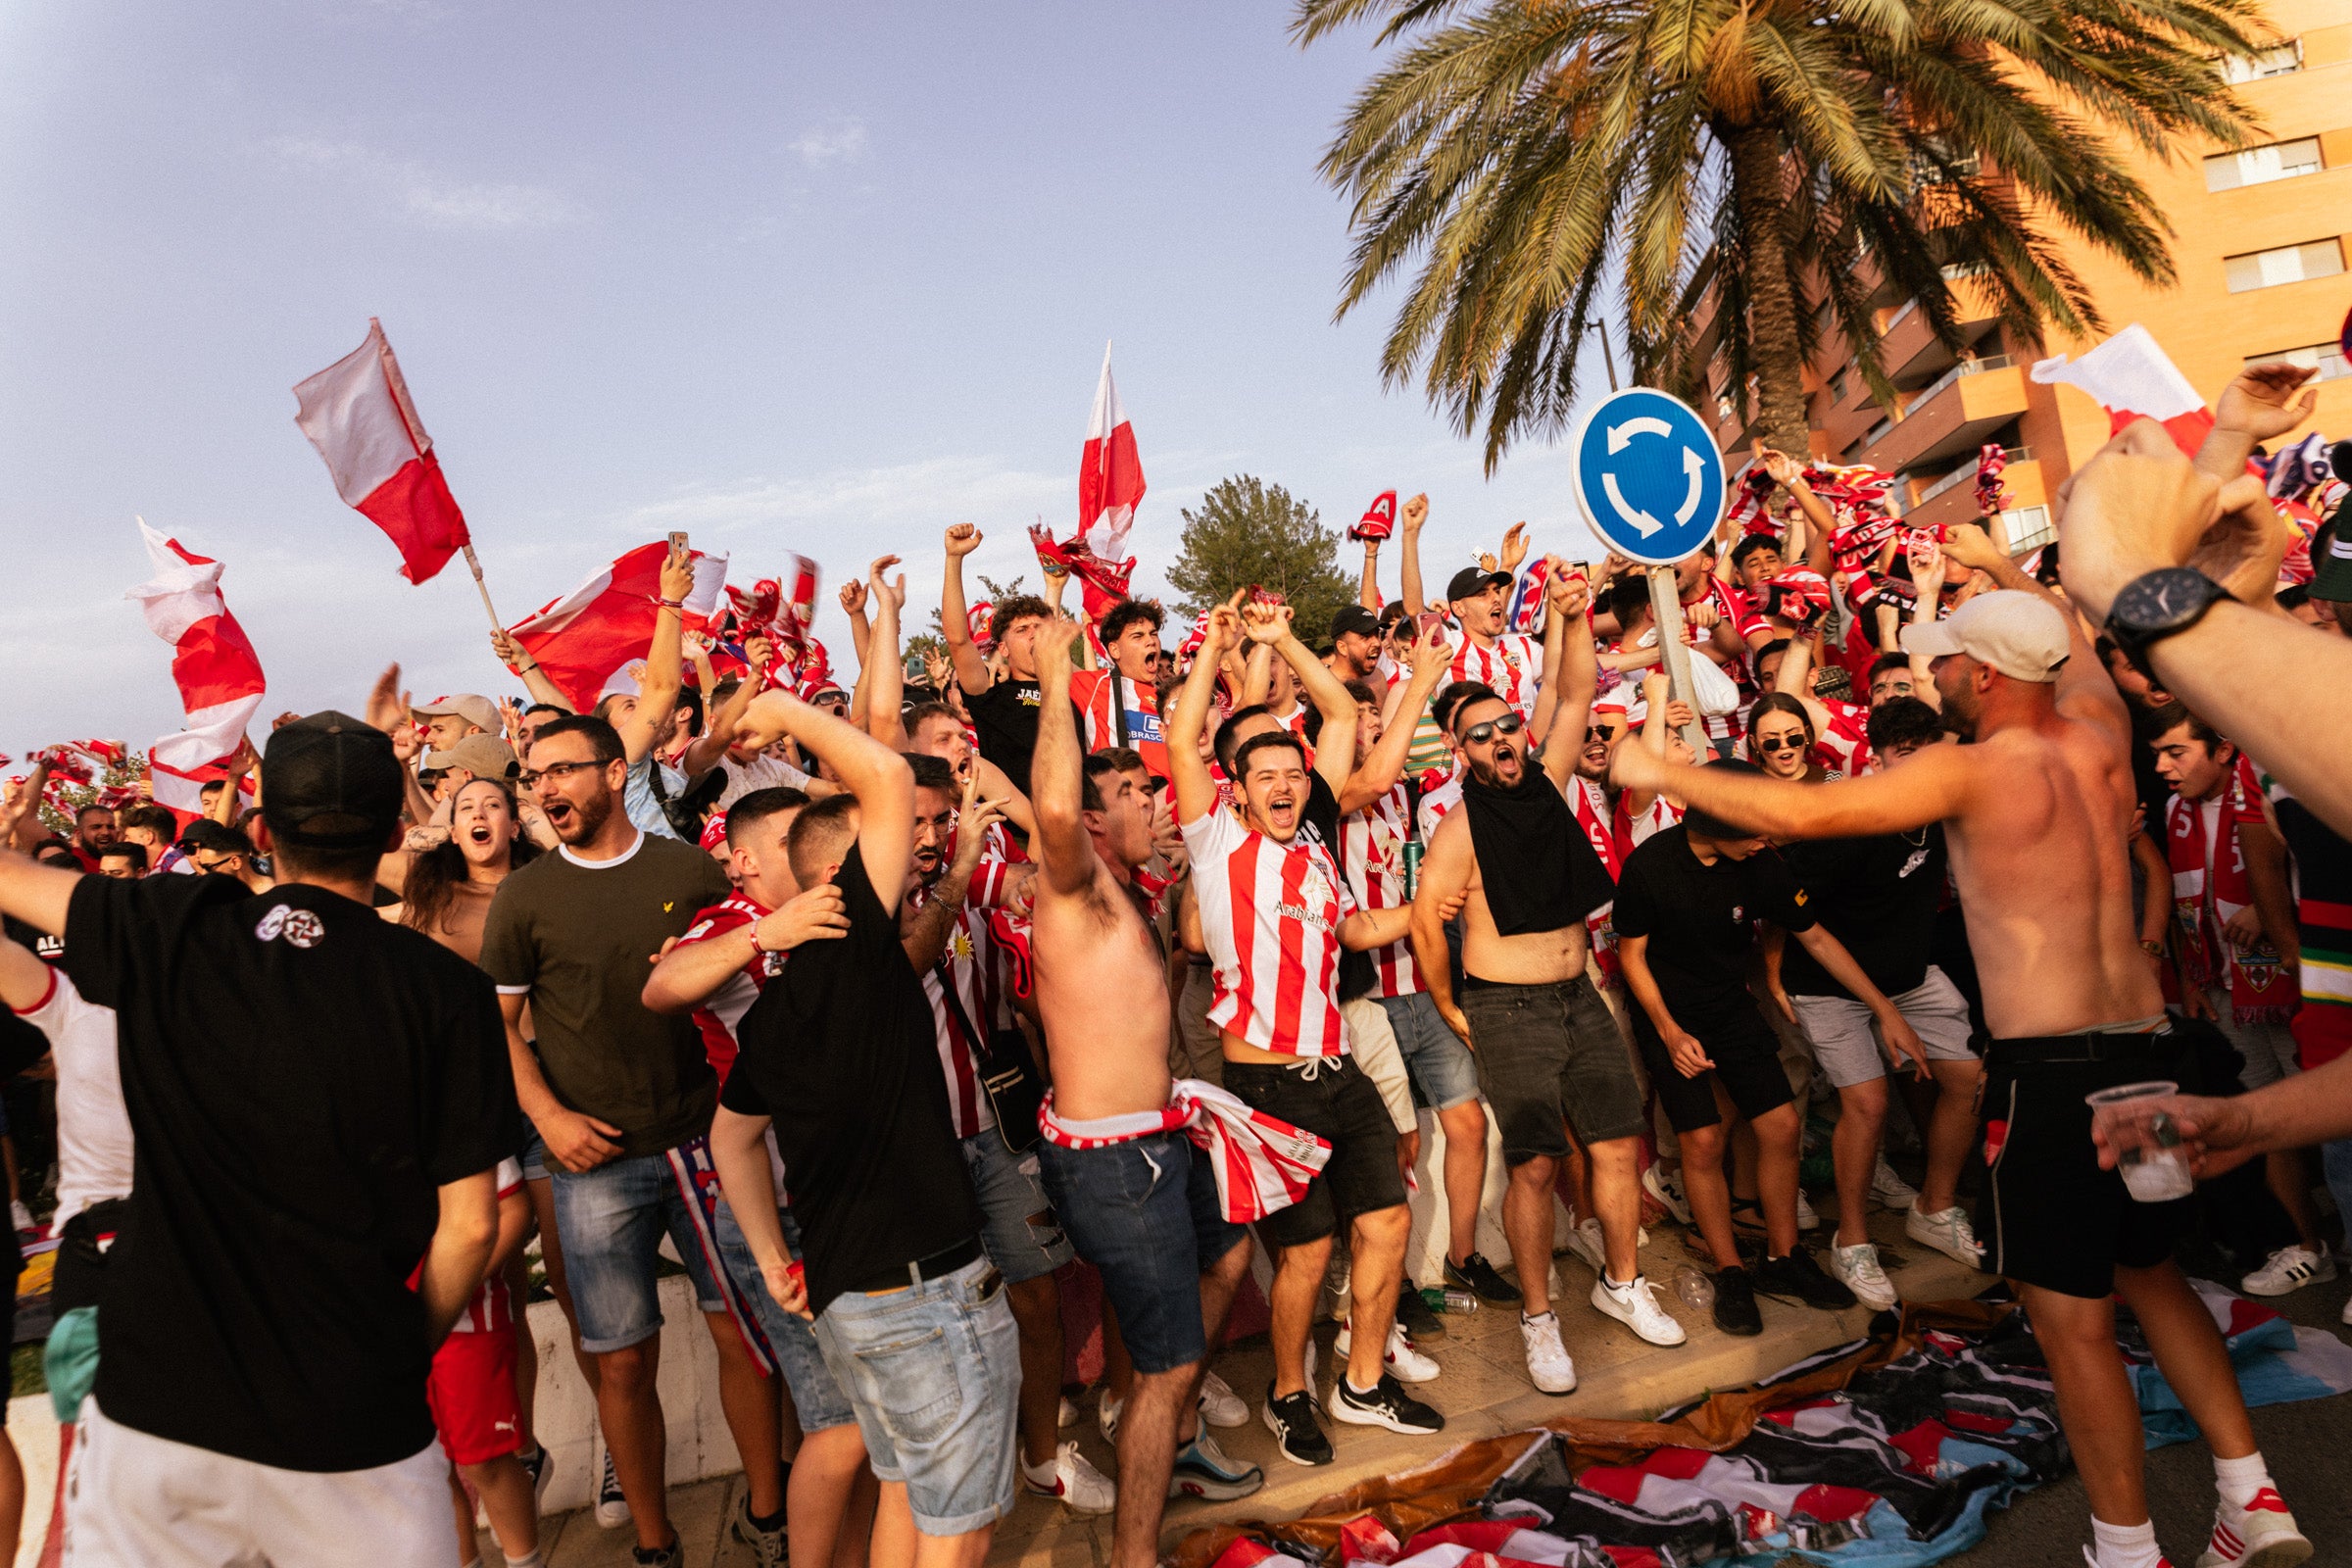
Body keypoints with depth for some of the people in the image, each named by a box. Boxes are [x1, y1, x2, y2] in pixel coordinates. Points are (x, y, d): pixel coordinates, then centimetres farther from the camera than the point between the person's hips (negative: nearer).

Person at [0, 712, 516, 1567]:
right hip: (347, 1419, -1)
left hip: (151, 1399, 2)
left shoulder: (169, 932, -7)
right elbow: (470, 1226, -9)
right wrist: (407, 1355, 6)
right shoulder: (444, 988, -12)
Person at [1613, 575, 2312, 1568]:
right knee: (2148, 1272, 25)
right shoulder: (2098, 736, 4)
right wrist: (2002, 565, 38)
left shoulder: (1971, 770, -15)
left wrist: (1662, 773, -9)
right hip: (2151, 1049, 8)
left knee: (2073, 1322, 5)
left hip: (2051, 1071, -8)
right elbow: (2071, 639, 26)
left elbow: (1800, 812, -20)